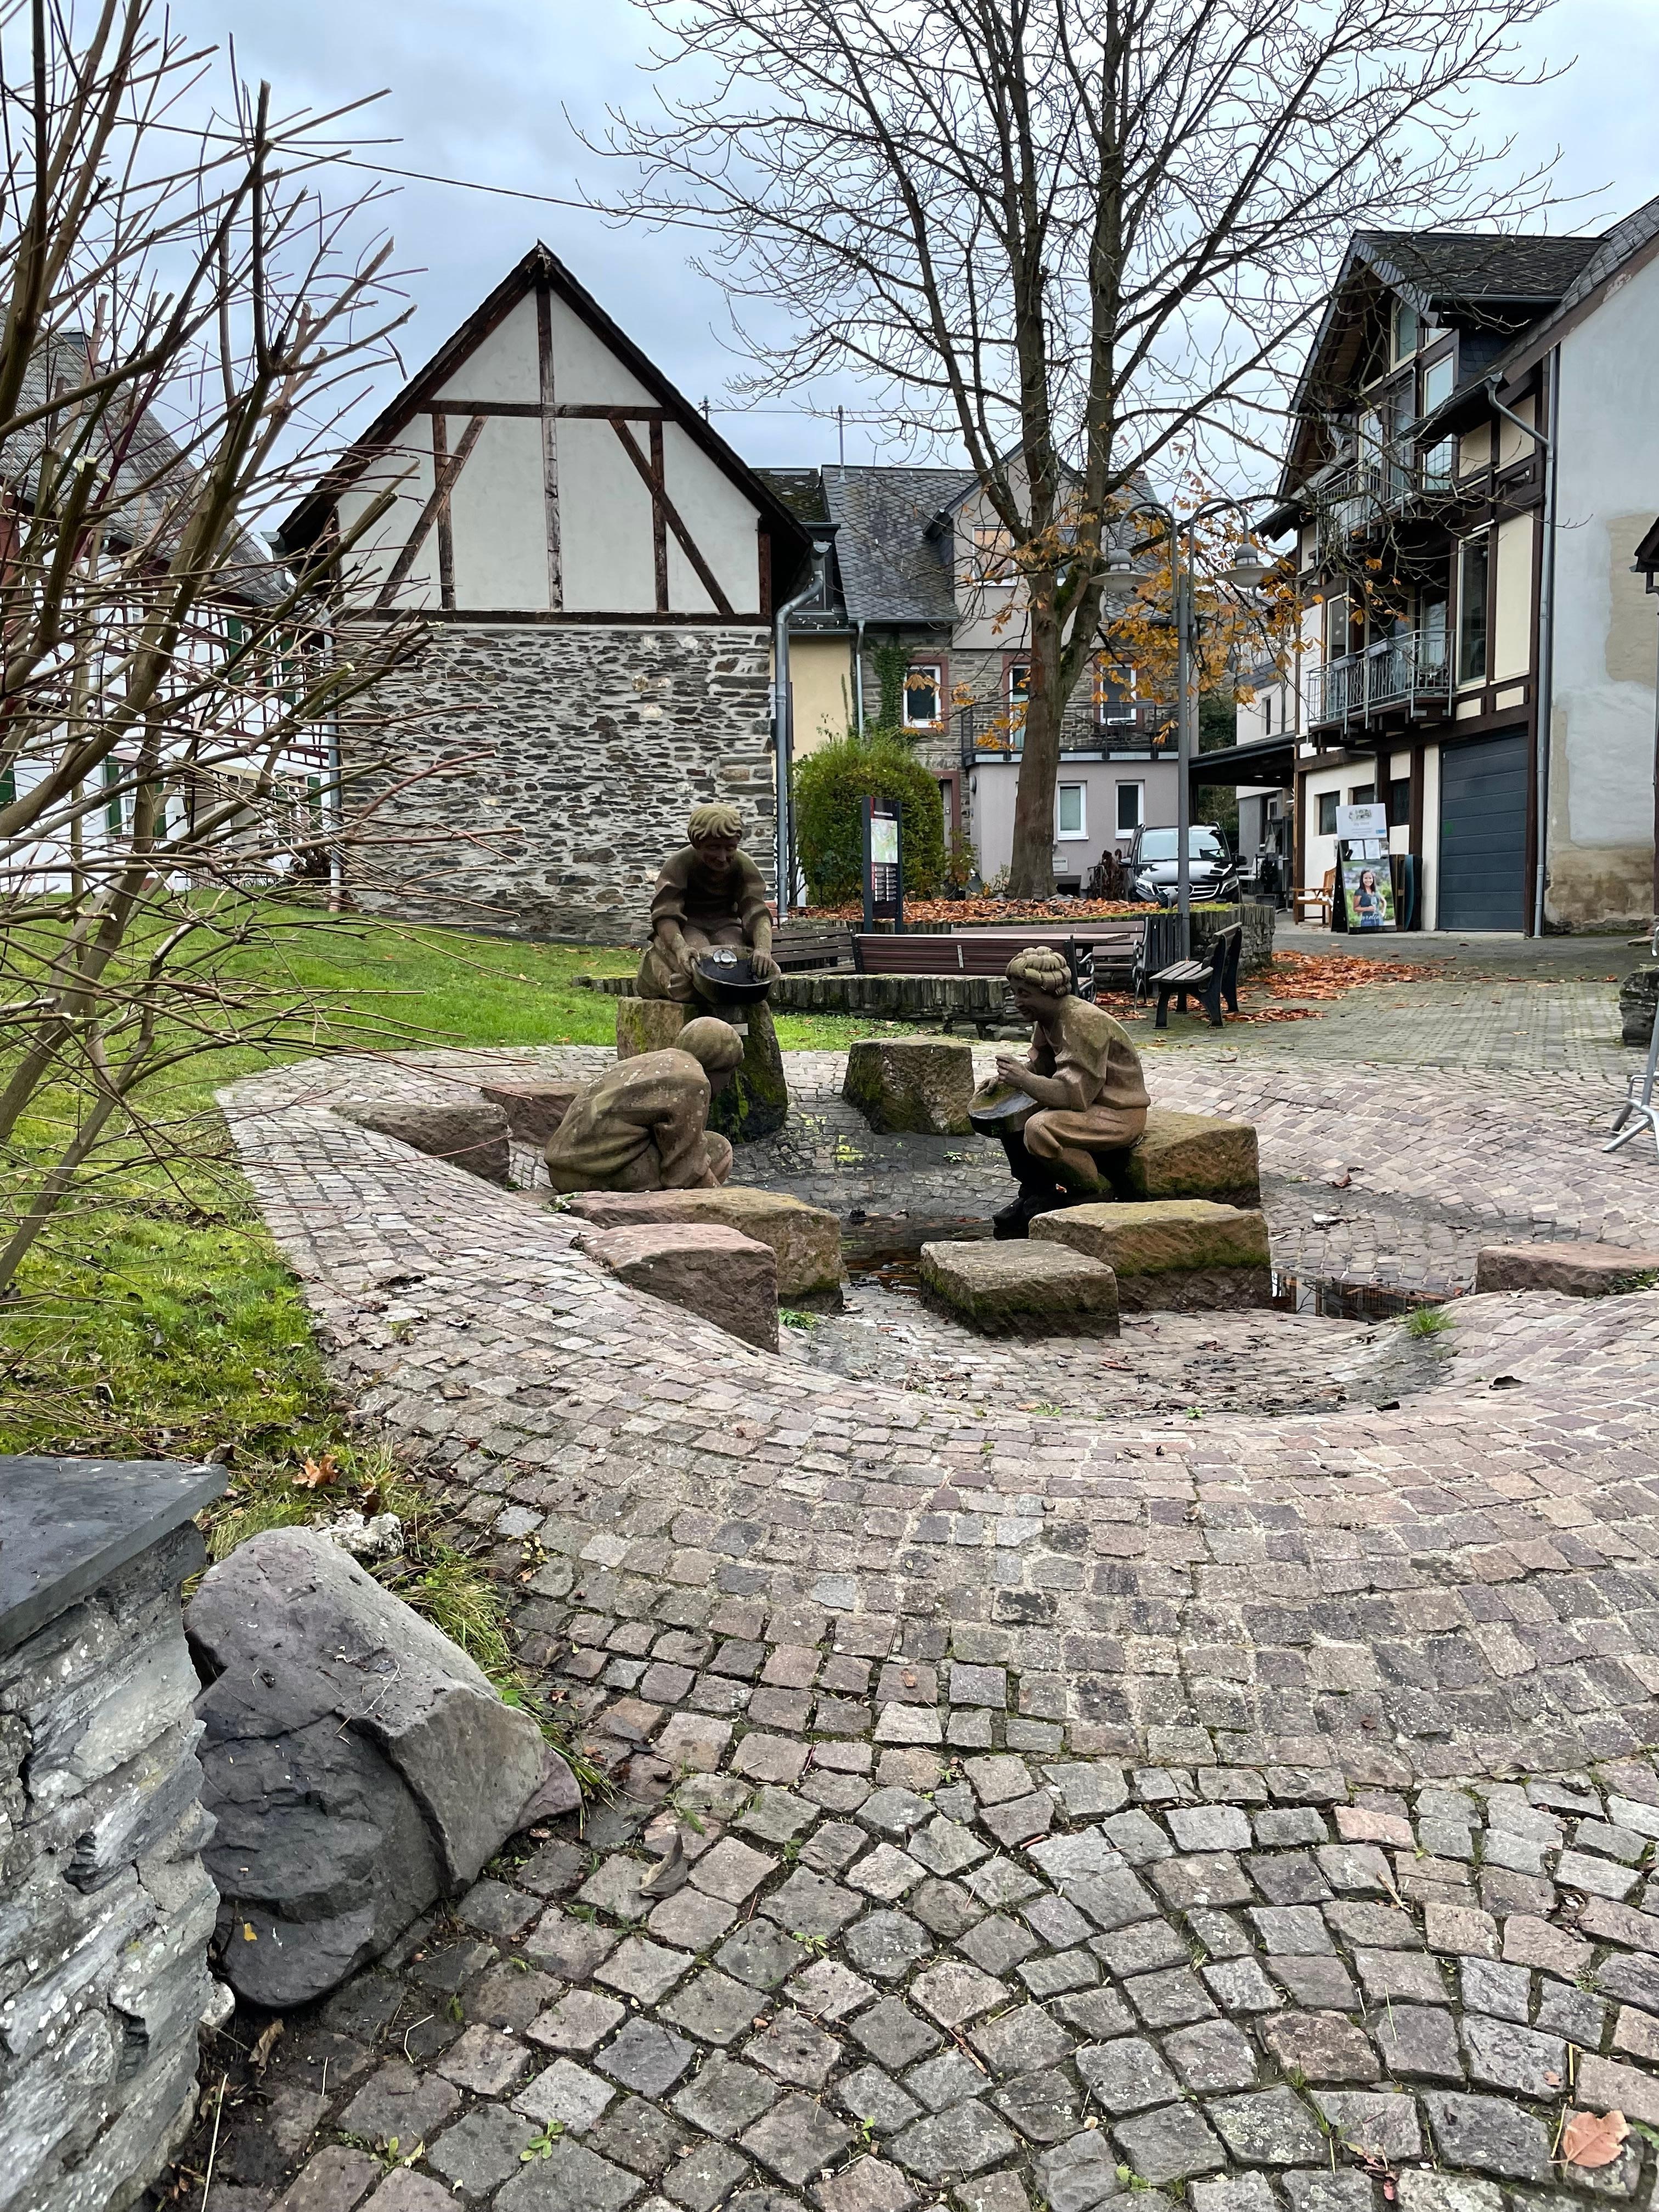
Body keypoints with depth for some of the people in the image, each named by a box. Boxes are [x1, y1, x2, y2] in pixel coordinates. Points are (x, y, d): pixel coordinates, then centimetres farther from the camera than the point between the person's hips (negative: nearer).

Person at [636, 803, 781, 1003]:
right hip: (684, 929, -3)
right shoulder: (678, 865, -18)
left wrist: (763, 949, -41)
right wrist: (681, 948, -50)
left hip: (724, 926, 3)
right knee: (695, 961, -36)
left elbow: (758, 913, -19)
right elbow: (665, 915, -27)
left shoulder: (744, 865, -8)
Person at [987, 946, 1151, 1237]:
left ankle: (1098, 1192, -9)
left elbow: (1074, 1094, -31)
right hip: (1088, 1103, 10)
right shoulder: (1045, 1017, 3)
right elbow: (1039, 1065, 14)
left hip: (1120, 1113, -10)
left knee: (1040, 1129, -31)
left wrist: (1023, 1078, -26)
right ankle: (1036, 1193, 15)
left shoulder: (1083, 1022, -26)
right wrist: (1011, 1076, -6)